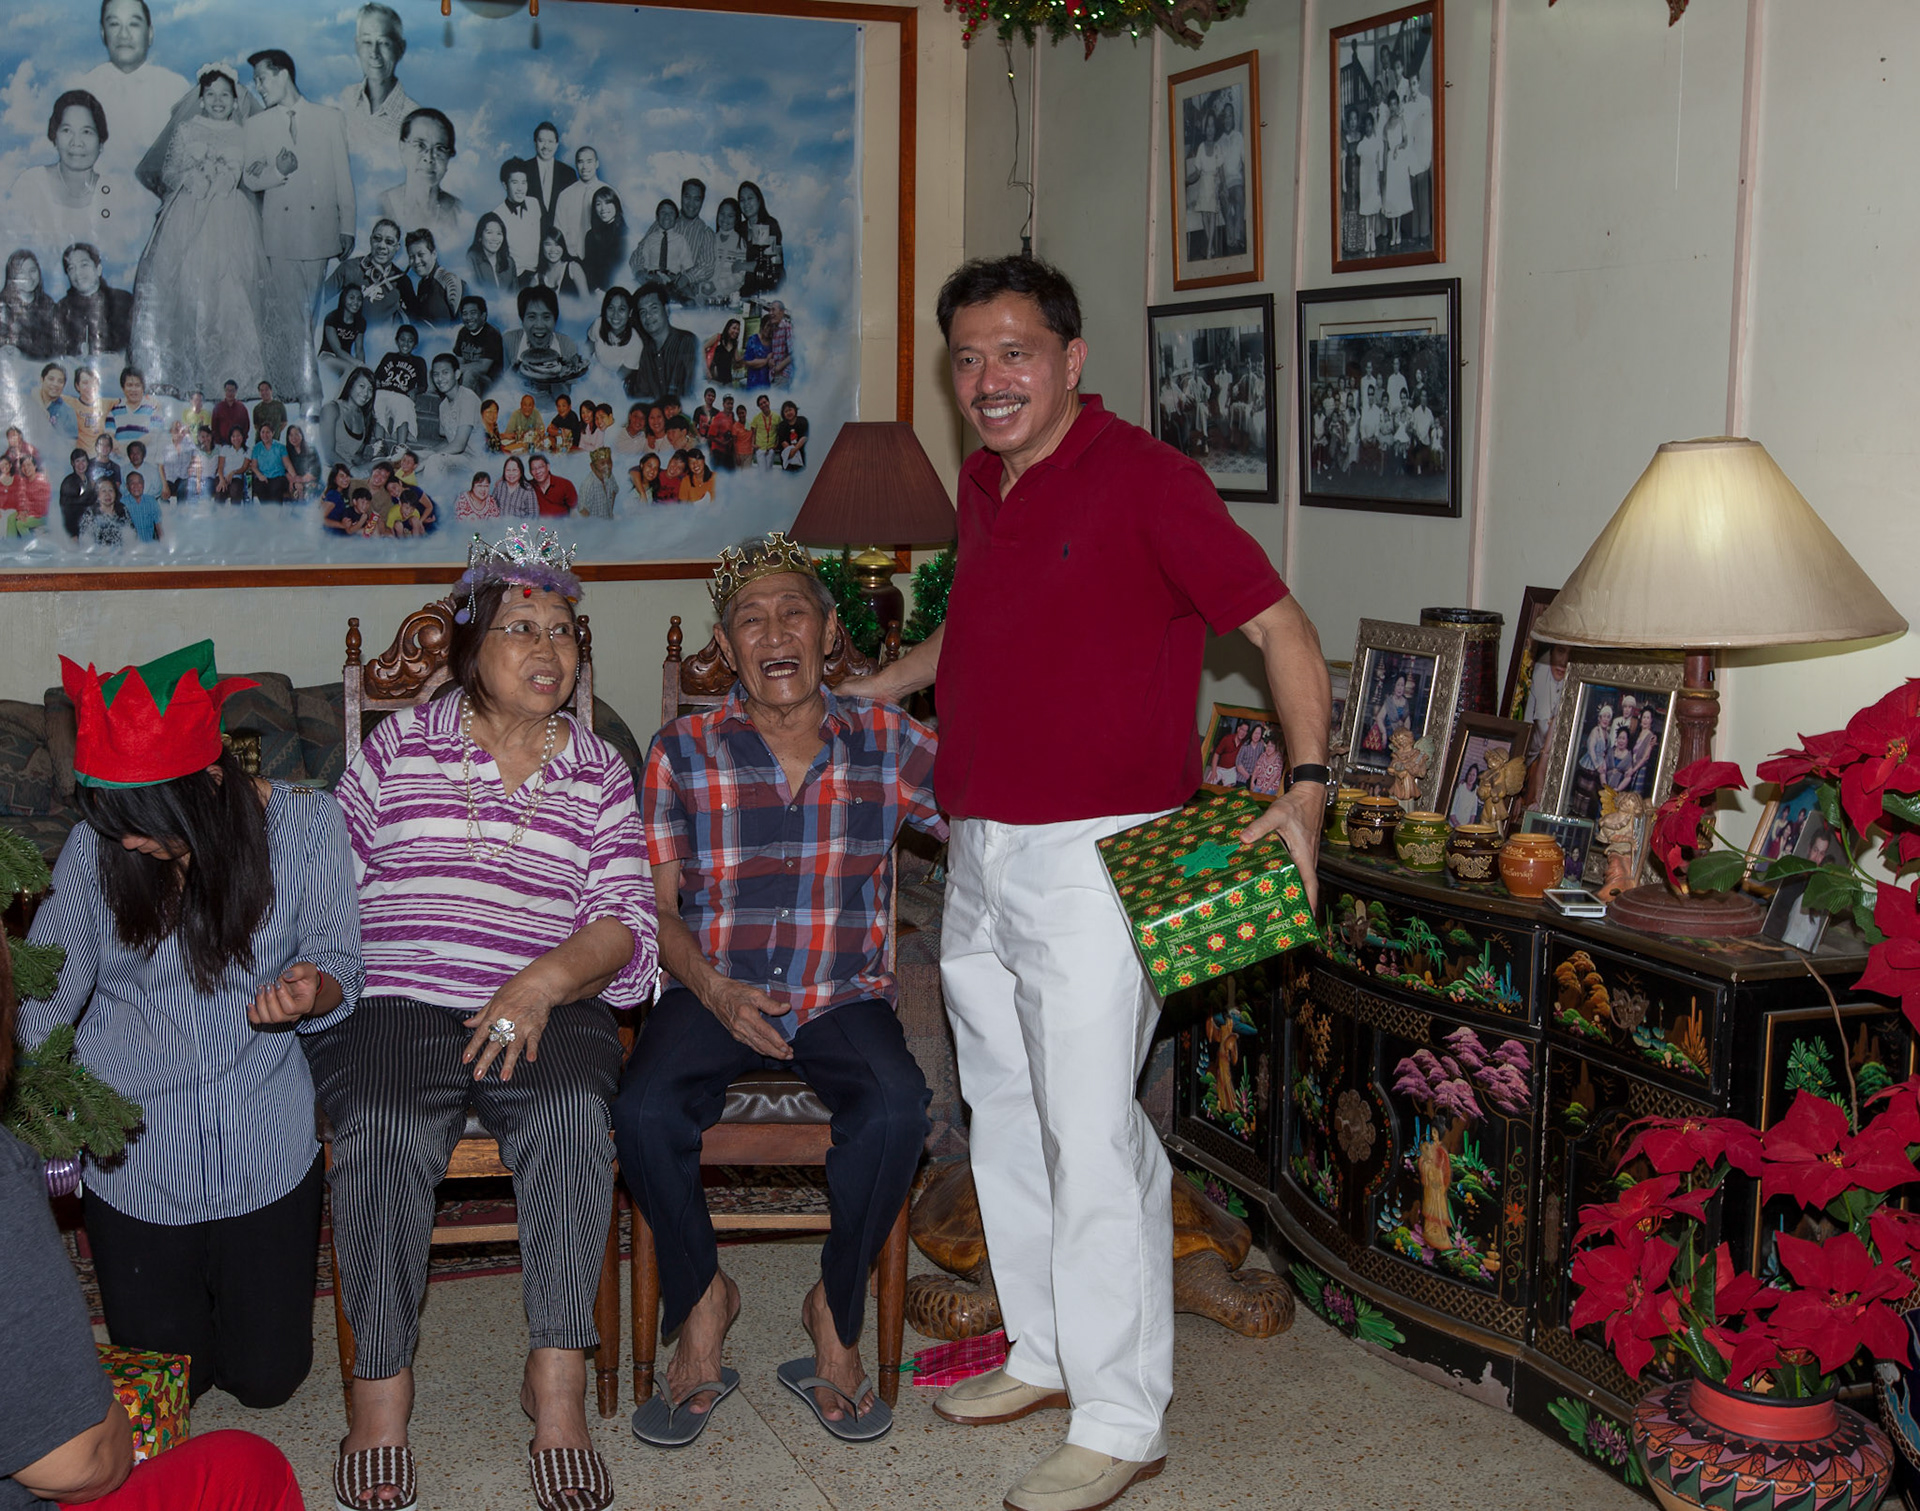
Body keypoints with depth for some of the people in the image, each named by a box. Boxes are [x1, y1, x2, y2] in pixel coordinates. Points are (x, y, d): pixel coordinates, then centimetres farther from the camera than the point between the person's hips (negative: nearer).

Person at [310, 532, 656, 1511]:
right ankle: (381, 1390, -19)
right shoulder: (399, 745, 14)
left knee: (572, 1112, -32)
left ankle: (557, 1379, -25)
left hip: (544, 1008, 1)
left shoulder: (600, 773, 14)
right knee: (383, 1129, -32)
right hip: (395, 1001, 0)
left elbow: (625, 919, 5)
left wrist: (544, 980, -13)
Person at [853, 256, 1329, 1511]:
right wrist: (864, 692, 31)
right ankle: (1046, 1351, 31)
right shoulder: (982, 486, 13)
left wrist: (1307, 784, -22)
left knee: (1093, 1133, -7)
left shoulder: (1143, 477, -11)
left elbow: (1280, 626, -12)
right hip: (980, 853, 8)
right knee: (1007, 1113, 16)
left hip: (1091, 854, -8)